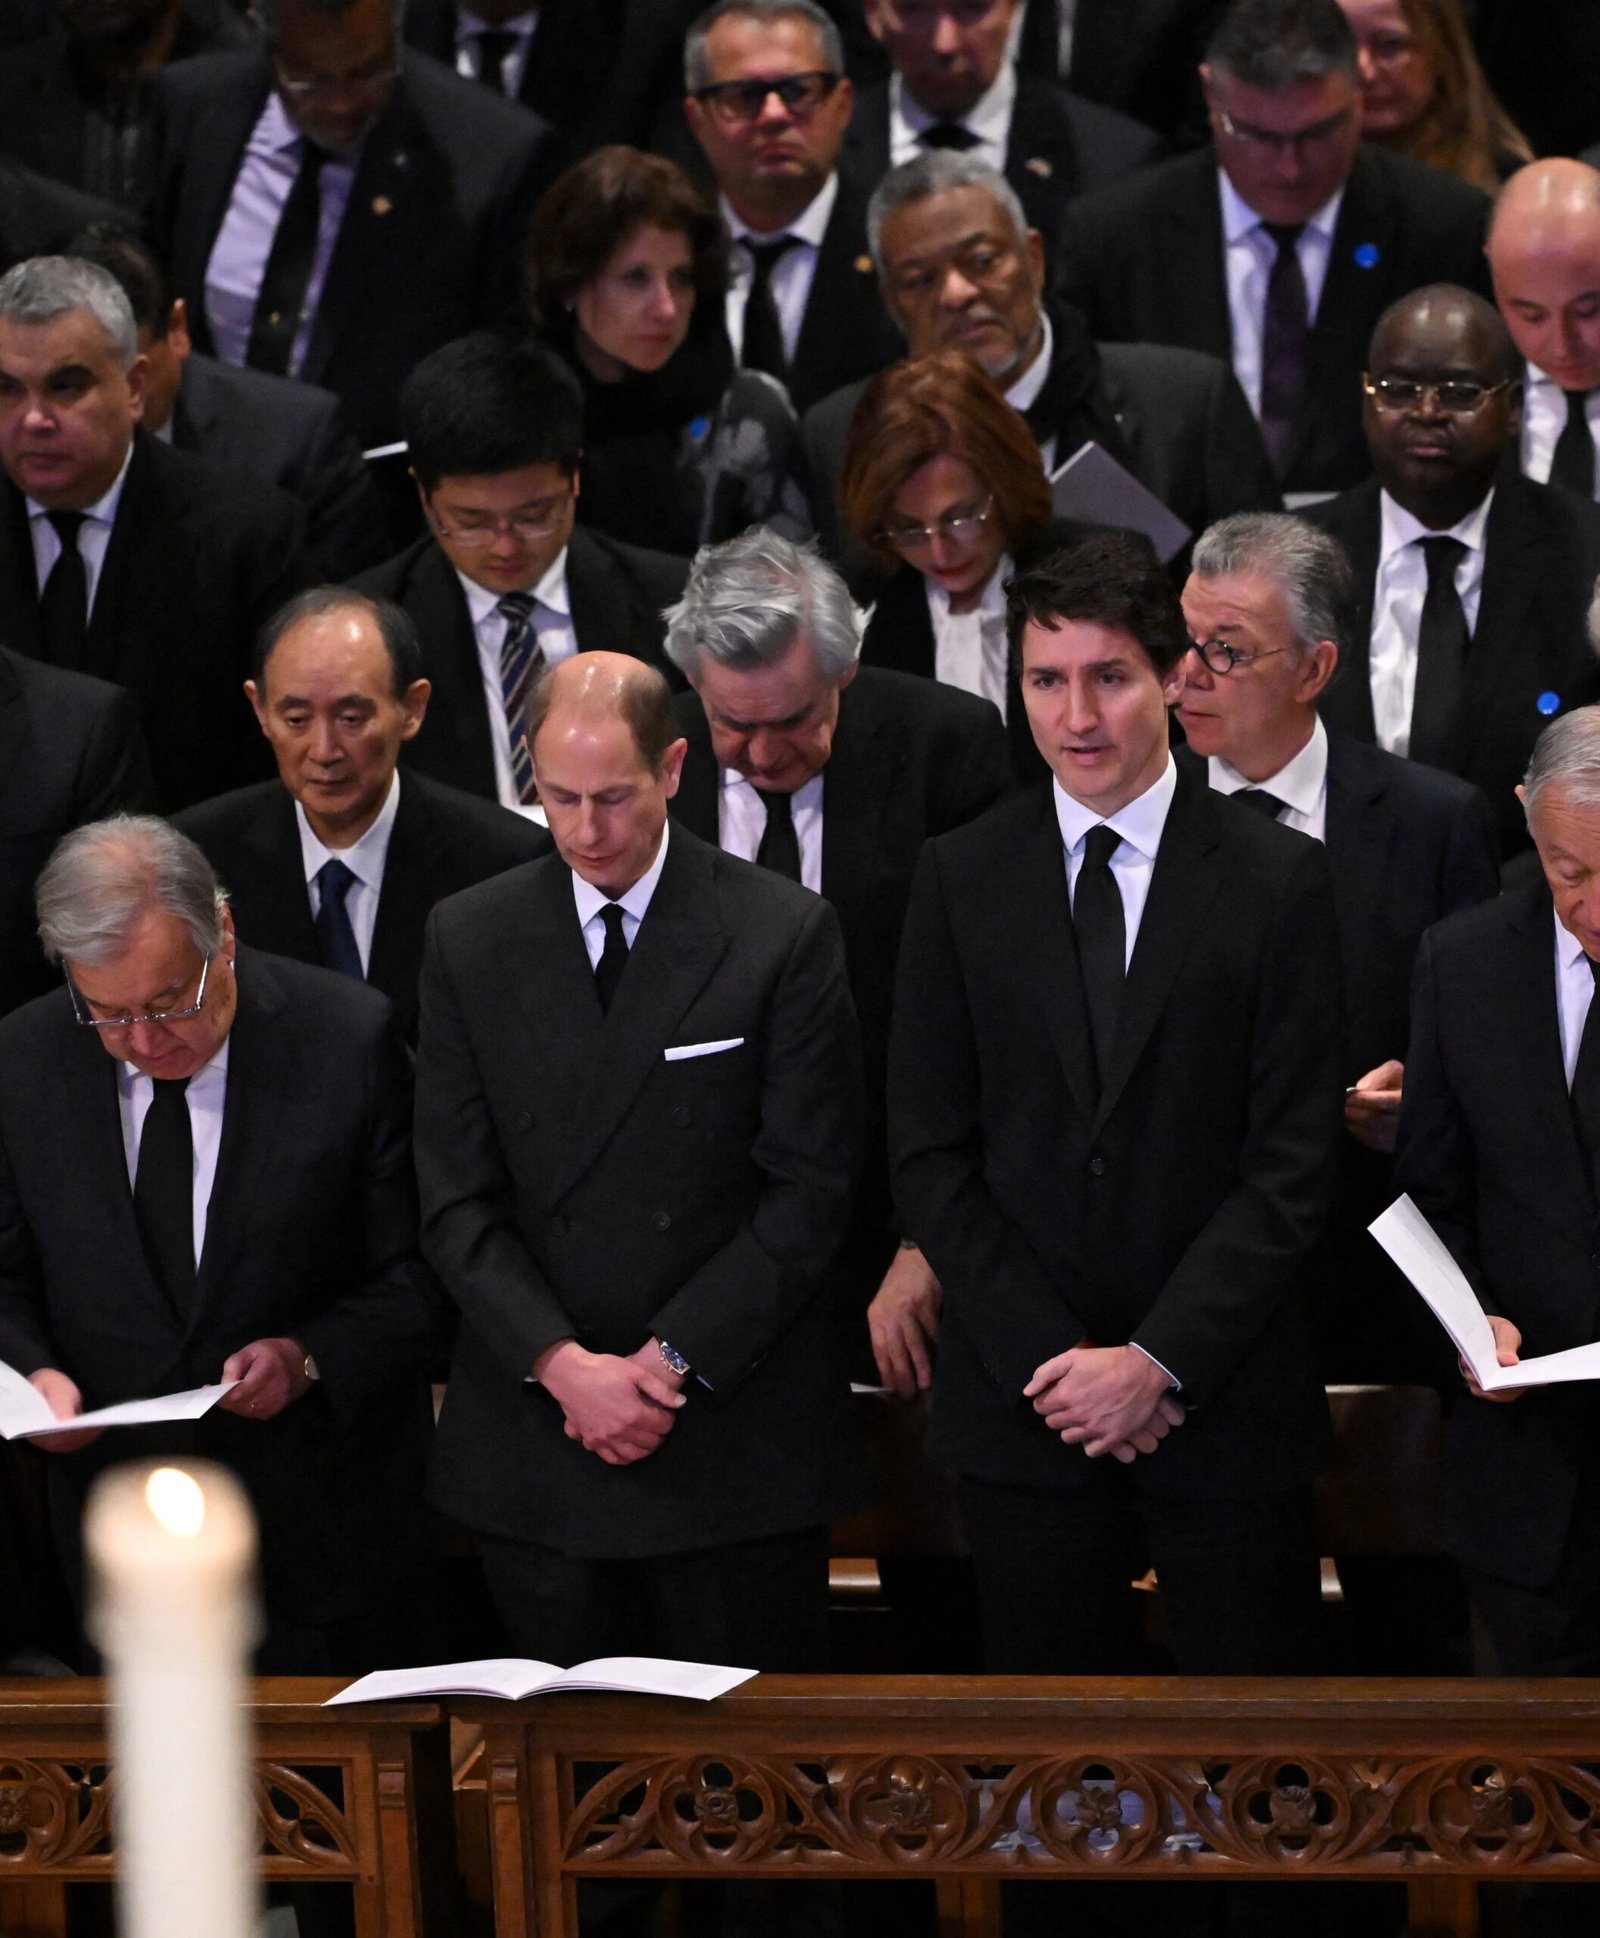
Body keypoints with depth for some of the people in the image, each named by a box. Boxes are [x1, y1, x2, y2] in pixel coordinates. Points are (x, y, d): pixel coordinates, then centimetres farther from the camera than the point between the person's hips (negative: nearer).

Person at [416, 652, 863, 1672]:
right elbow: (457, 1197, 3)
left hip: (738, 1443, -2)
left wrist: (675, 1358, -12)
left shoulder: (786, 934, -2)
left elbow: (809, 1191, -4)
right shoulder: (471, 938, 5)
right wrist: (563, 1363, -11)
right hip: (533, 1444, 2)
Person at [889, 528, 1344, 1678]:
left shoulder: (1277, 880, -1)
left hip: (1226, 1403, -1)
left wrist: (1158, 1360, -12)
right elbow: (929, 1154, 2)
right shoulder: (961, 879, 5)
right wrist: (1050, 1361, -8)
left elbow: (1293, 1162, -5)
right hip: (1021, 1401, 2)